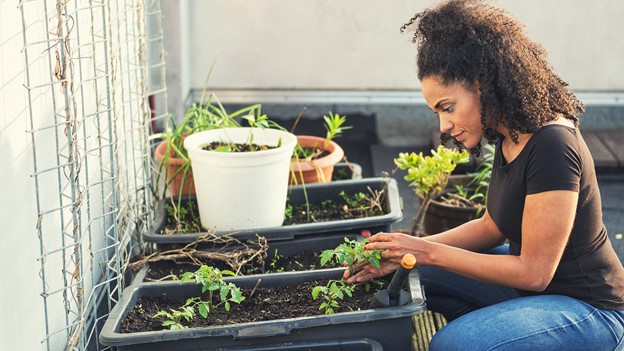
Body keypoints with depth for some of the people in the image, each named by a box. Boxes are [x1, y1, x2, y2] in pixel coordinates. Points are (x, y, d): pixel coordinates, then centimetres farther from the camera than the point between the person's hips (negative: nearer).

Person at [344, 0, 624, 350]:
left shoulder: (552, 147, -28)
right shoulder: (511, 135, 0)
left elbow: (533, 272, -25)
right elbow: (492, 227, 9)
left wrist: (429, 252, -20)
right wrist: (407, 251, -4)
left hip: (589, 309, -8)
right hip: (533, 278, 9)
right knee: (420, 275, 5)